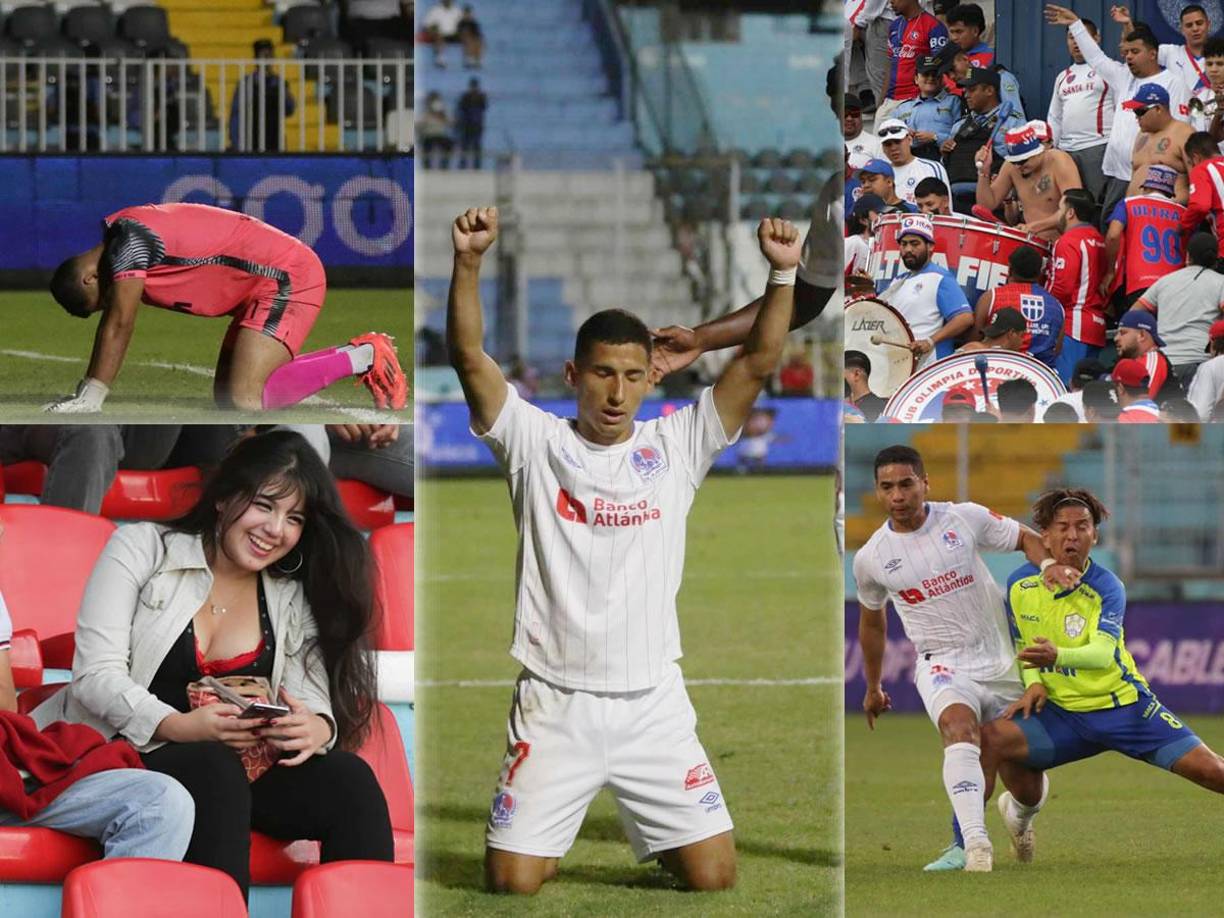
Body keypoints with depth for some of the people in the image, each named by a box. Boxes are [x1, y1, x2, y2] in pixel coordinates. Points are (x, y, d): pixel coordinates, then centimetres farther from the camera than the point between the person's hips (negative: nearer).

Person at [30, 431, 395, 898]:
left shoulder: (293, 600, 14)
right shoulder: (141, 548, 1)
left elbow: (314, 700, 3)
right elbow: (95, 674, -8)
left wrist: (318, 728, -24)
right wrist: (178, 726, -26)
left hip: (244, 764, 4)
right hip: (123, 754, -4)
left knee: (348, 778, -24)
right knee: (214, 767, -37)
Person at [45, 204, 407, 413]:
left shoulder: (126, 241, -17)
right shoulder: (123, 238, 12)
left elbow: (119, 325, -20)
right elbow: (114, 326, 18)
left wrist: (91, 397, -19)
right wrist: (86, 392, 13)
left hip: (287, 277, -11)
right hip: (264, 284, 11)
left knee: (242, 401, -22)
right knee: (226, 396, 12)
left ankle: (362, 357, -9)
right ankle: (361, 355, 17)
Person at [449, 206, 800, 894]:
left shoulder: (675, 447, 5)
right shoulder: (536, 442, 1)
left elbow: (759, 364, -3)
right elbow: (470, 357, -10)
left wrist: (783, 274, -16)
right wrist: (469, 262, -24)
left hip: (654, 704, 1)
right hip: (555, 705, -1)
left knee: (715, 877, -4)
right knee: (511, 881, -6)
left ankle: (654, 839, 31)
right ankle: (552, 833, 30)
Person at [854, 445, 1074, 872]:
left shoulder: (965, 518, -5)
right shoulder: (870, 559, 0)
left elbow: (1027, 538, 6)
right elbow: (871, 621, 17)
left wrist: (1049, 565, -16)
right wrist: (872, 687, 26)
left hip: (1000, 657, 2)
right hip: (942, 663, -2)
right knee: (960, 729, -31)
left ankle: (965, 845, 35)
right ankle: (975, 844, -47)